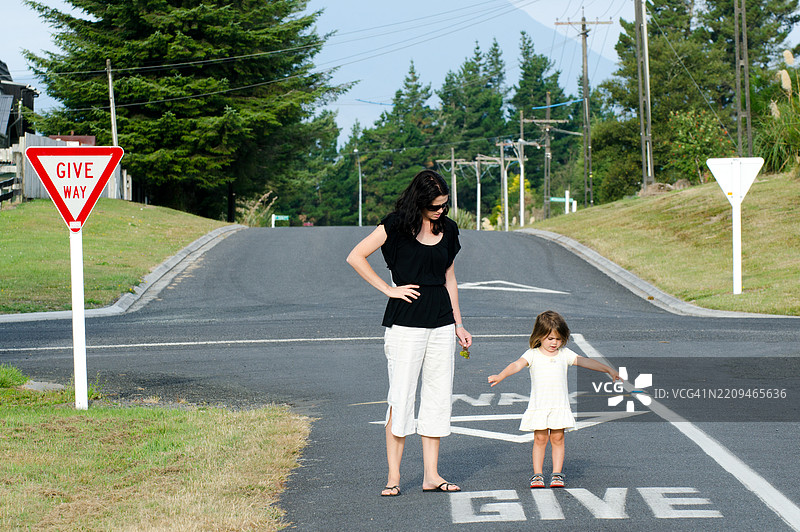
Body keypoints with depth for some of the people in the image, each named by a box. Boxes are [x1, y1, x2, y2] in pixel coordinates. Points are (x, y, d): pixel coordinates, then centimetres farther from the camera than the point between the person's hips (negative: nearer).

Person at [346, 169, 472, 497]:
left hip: (442, 322, 5)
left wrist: (458, 324, 16)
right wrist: (389, 289, -8)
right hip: (405, 321, -5)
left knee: (438, 398, 5)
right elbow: (355, 257, -6)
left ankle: (431, 475, 11)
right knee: (402, 398, -5)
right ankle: (393, 477, 1)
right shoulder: (397, 225, -6)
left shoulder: (448, 229, 11)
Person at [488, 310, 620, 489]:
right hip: (538, 406, -2)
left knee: (557, 439, 2)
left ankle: (557, 474, 9)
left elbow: (585, 362, 7)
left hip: (560, 406, 2)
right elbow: (517, 364, -15)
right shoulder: (533, 355, -1)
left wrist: (609, 370, 5)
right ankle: (537, 475, 5)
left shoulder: (565, 354, 7)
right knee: (540, 439, -1)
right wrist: (501, 376, -32)